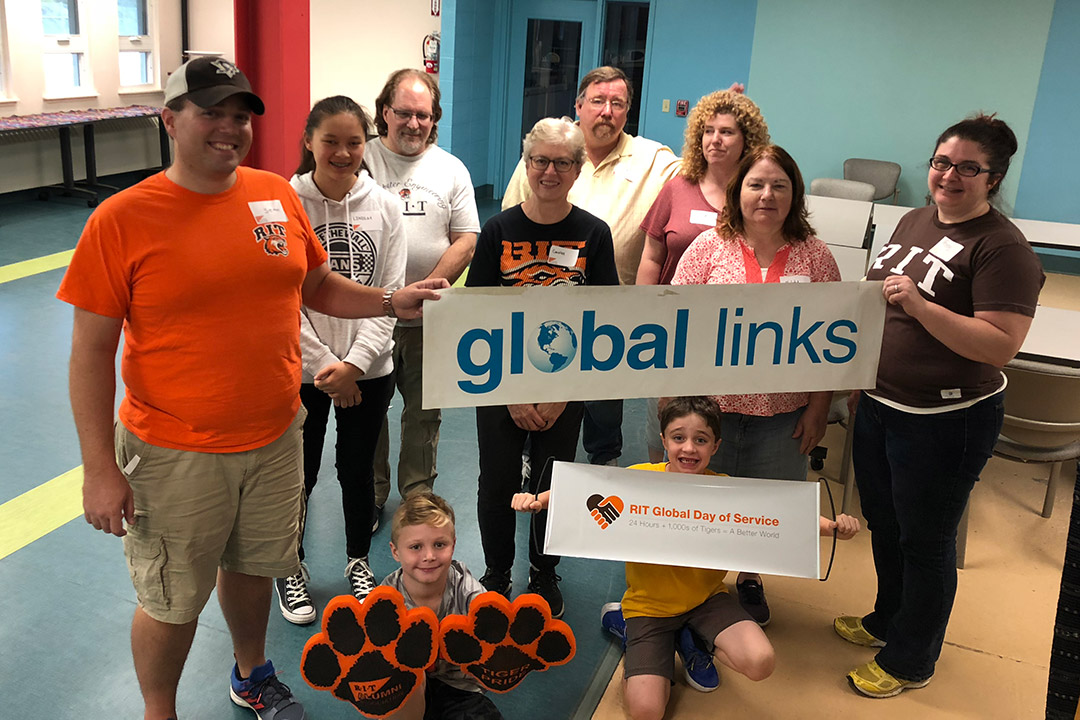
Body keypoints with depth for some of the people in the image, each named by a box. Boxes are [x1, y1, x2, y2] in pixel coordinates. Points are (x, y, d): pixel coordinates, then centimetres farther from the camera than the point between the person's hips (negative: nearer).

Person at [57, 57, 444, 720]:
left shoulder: (278, 196, 0)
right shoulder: (122, 220, -13)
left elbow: (317, 286, 13)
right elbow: (92, 350, -11)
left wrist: (393, 302, -2)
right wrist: (101, 469, -13)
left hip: (276, 435, 4)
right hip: (176, 454, -4)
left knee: (252, 565, 24)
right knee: (172, 600, 12)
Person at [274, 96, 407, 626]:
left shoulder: (383, 207, -2)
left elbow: (390, 293, -3)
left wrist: (355, 362, -13)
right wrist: (325, 367, -14)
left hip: (369, 368, 2)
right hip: (301, 370, -2)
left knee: (358, 468, 16)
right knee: (299, 474, 11)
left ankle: (359, 561, 38)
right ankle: (291, 568, 35)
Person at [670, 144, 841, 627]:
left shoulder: (815, 257, 0)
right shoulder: (709, 246, -3)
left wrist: (819, 408, 0)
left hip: (782, 413, 1)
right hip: (710, 405, -1)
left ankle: (749, 580, 40)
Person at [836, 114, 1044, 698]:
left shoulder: (1003, 249, -17)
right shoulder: (914, 221, 7)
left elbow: (1001, 345, -26)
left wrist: (920, 305, -33)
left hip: (945, 421, -8)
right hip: (879, 404, 8)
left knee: (925, 540, 10)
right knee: (883, 525, 23)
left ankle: (910, 660, 30)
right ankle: (887, 620, 47)